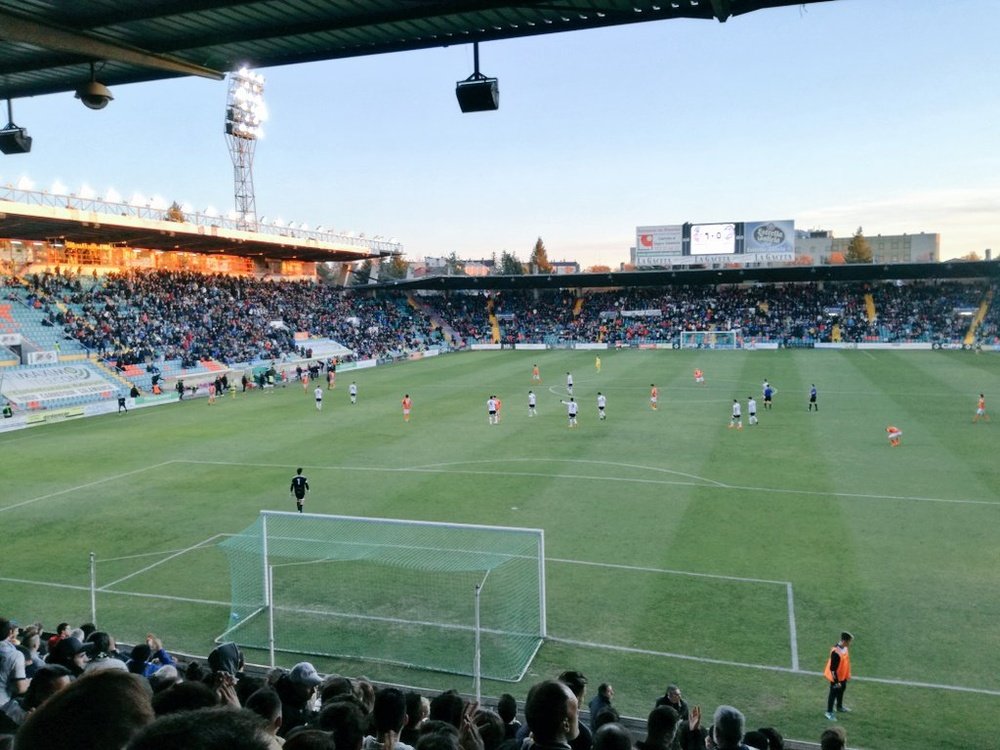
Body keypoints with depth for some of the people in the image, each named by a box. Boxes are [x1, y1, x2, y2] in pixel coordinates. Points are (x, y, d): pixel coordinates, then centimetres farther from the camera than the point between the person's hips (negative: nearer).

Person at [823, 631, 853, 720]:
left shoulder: (845, 647, -9)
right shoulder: (836, 652, -36)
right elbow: (833, 668, -29)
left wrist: (847, 674, 18)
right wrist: (836, 681, -22)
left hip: (843, 676, 8)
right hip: (836, 677, -8)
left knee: (841, 690, 27)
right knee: (833, 693, 8)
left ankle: (839, 707, 50)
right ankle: (829, 712, 24)